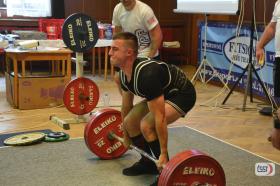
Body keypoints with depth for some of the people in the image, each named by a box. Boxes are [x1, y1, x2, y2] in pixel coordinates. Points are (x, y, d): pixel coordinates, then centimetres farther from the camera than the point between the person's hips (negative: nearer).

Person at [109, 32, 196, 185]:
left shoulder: (147, 74, -37)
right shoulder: (124, 74, -8)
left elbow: (160, 118, -35)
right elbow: (126, 106, 8)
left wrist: (163, 154, -30)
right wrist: (126, 136, 19)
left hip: (181, 94, -9)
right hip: (161, 94, 9)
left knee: (146, 125, -26)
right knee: (130, 122, 1)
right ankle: (148, 161, 19)